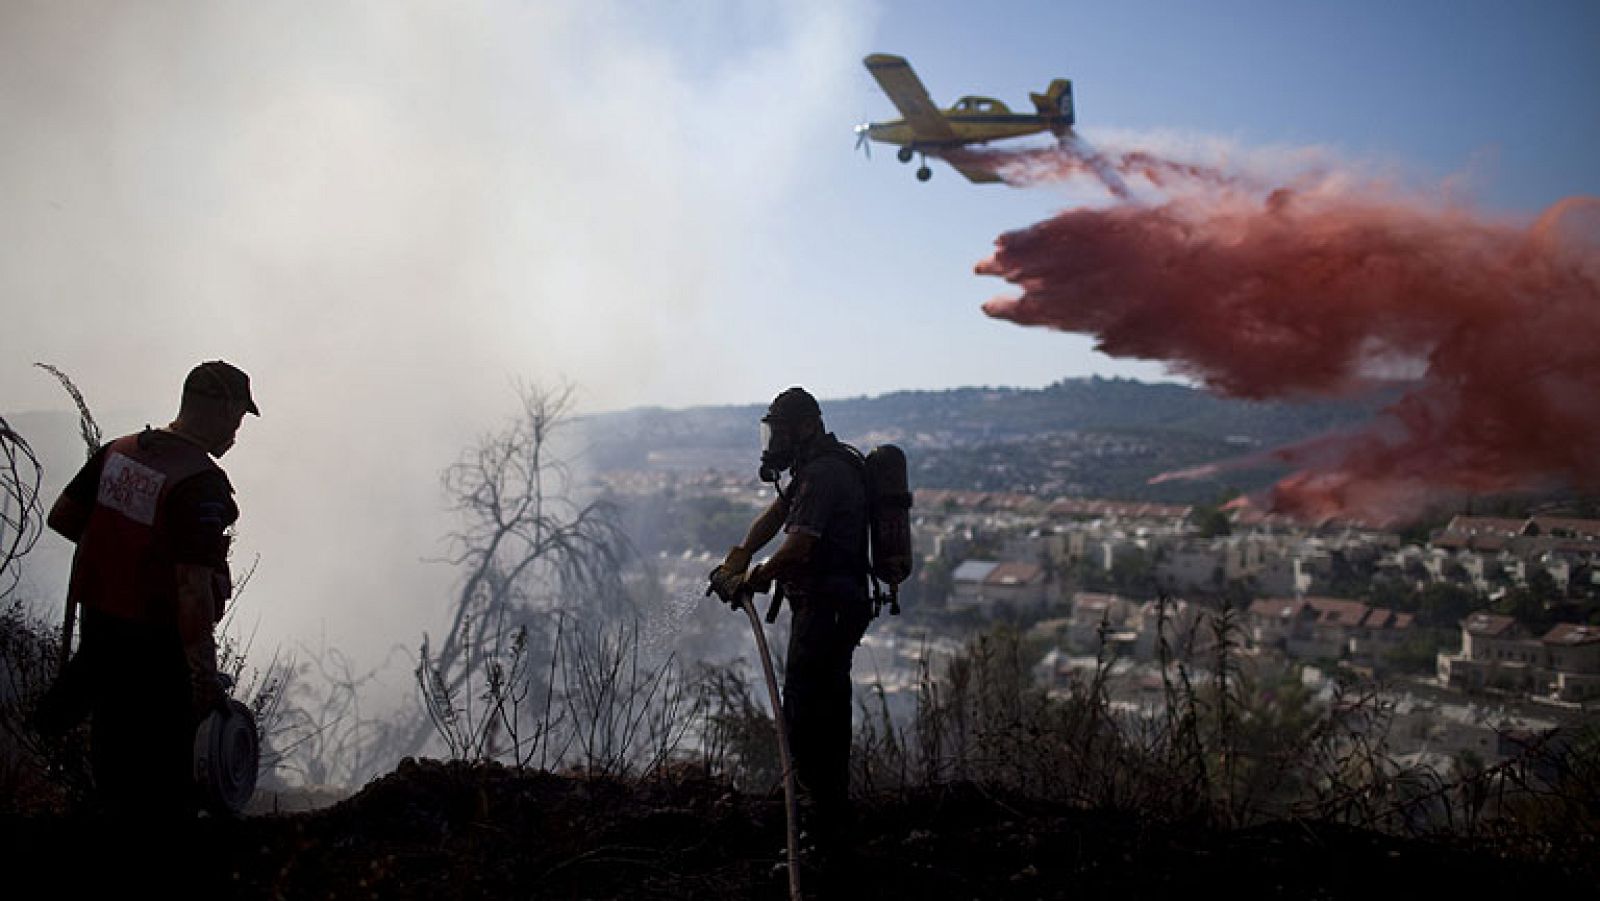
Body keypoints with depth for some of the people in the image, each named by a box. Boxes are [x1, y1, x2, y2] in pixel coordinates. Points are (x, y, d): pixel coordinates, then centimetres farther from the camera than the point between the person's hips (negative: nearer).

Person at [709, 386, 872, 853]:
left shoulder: (824, 473, -18)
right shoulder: (816, 467, 17)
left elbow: (798, 547, -24)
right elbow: (776, 513, 19)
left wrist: (756, 577, -8)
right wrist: (740, 556, 5)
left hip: (825, 609, -11)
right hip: (829, 607, 11)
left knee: (803, 713, -10)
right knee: (828, 710, 18)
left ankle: (825, 828, -4)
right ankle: (834, 818, 29)